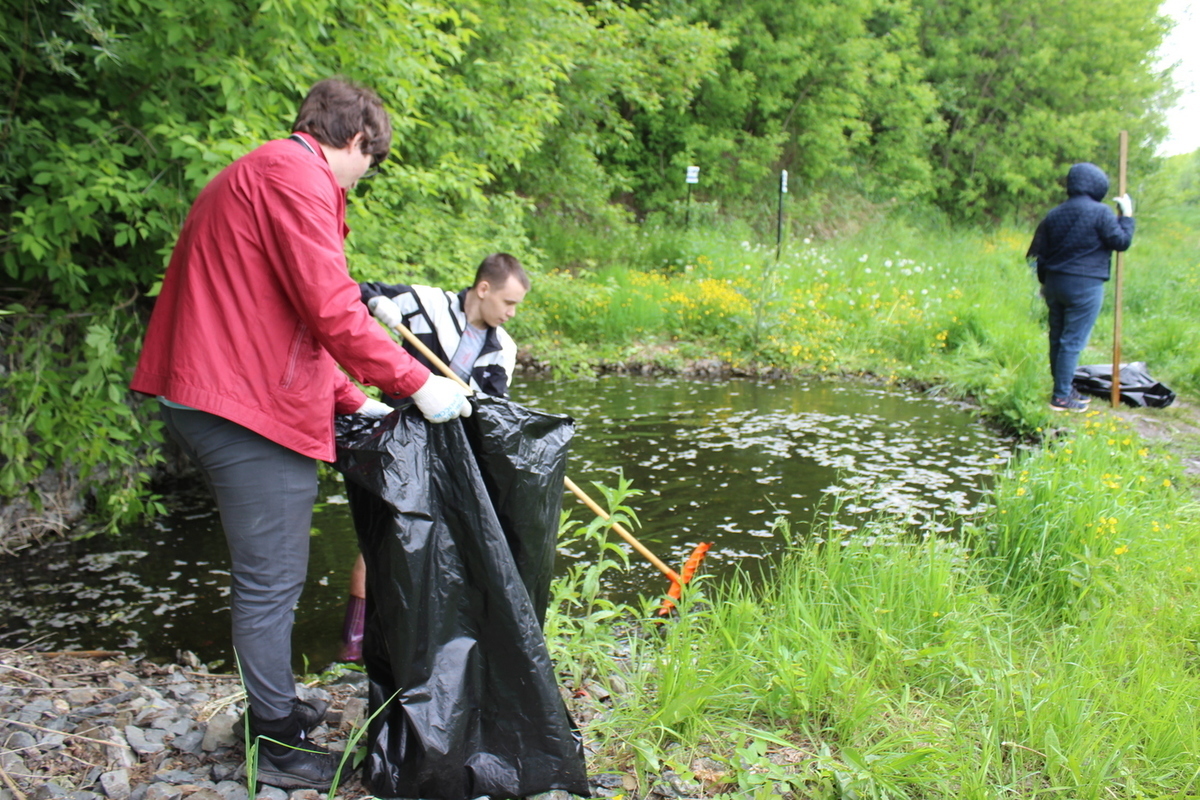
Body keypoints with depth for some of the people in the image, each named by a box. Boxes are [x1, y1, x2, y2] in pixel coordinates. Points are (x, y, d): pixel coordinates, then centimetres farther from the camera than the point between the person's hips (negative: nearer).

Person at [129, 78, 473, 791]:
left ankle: (274, 705, 36)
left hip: (210, 401, 11)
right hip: (250, 409, -11)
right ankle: (278, 745, 14)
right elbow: (332, 311, -21)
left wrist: (352, 401, 19)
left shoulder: (253, 175, 23)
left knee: (268, 574, 21)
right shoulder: (296, 174, -12)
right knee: (272, 579, 0)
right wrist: (416, 383, -13)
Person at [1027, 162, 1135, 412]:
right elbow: (1122, 242, -5)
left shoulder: (1054, 214, 9)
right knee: (1073, 342, -3)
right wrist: (1126, 215, 7)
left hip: (1055, 283, 7)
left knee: (1057, 338, 13)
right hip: (1084, 286, -7)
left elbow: (1041, 252, 13)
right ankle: (1061, 397, -1)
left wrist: (1045, 282, 23)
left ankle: (1063, 389, 23)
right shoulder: (1100, 212, -11)